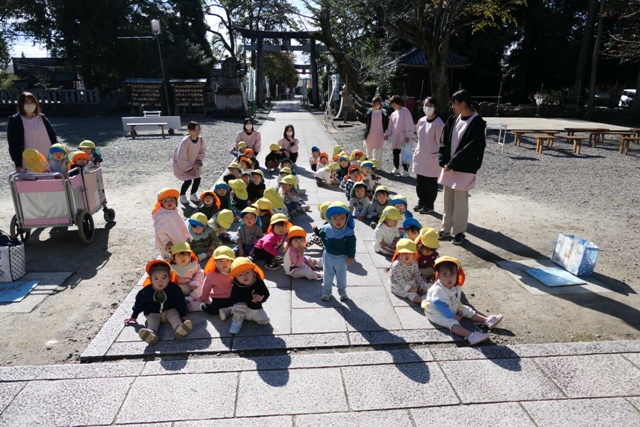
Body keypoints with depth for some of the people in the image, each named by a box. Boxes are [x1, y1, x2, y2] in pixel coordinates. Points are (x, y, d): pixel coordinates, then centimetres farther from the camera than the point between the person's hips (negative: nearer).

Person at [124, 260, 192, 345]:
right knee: (152, 320, -28)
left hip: (170, 311, 0)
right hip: (153, 313, 0)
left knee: (174, 316, -28)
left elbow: (180, 302, -4)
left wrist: (183, 315, -5)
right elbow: (139, 303, 5)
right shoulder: (146, 291, -11)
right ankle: (151, 334, -60)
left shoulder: (174, 288, -13)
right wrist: (133, 317, 12)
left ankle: (179, 329, -59)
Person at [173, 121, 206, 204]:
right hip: (181, 164, -5)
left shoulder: (200, 139, -15)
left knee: (197, 178, -5)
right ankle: (182, 196, 13)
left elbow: (202, 152, 3)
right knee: (188, 180, -15)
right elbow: (181, 158, -28)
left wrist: (199, 162, -10)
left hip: (193, 163, 6)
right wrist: (189, 169, -22)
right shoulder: (185, 142, -32)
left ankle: (193, 195, 21)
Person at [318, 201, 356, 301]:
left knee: (341, 275, 16)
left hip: (342, 257, -1)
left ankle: (342, 291, 38)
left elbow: (352, 245, -12)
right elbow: (321, 235, 10)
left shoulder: (348, 232, -22)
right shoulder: (326, 229, -16)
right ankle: (326, 291, 32)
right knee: (328, 274, 15)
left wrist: (350, 257, -10)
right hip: (328, 256, 1)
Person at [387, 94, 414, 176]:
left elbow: (409, 124, -14)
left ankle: (405, 170, 5)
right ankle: (396, 168, 28)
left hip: (403, 138, -7)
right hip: (395, 137, 7)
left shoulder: (405, 111, -12)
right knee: (395, 153, 14)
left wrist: (408, 135, -15)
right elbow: (391, 125, 19)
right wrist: (389, 133, 12)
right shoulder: (394, 113, 11)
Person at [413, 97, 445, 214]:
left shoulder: (439, 123, -15)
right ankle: (421, 202, 30)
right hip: (420, 157, 7)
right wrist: (417, 152, 15)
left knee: (430, 183, 5)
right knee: (419, 182, 14)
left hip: (432, 158, -6)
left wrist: (436, 157, -11)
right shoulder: (421, 121, 6)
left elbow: (439, 142, -12)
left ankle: (429, 205, 18)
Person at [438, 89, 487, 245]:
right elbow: (444, 141, 7)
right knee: (448, 201, 14)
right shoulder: (453, 120, 7)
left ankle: (459, 232, 14)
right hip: (448, 167, 6)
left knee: (460, 202, 1)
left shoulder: (477, 123, -13)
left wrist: (452, 164, -16)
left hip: (464, 170, -6)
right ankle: (446, 229, 25)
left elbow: (471, 149, -18)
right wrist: (443, 161, -6)